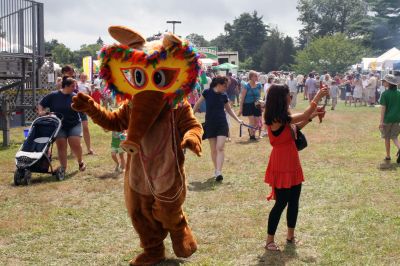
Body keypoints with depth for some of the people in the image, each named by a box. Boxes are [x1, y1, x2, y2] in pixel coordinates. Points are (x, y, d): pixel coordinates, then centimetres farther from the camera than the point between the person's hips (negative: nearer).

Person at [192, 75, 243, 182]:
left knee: (220, 148, -10)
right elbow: (197, 104, 5)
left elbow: (229, 109, 14)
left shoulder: (224, 96, 1)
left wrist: (238, 119, 6)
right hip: (210, 124, -1)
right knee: (213, 149, 6)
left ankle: (219, 172, -14)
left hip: (222, 124, 1)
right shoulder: (207, 93, -7)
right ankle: (216, 169, 23)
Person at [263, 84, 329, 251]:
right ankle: (270, 240, 9)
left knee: (294, 200, 14)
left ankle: (290, 235, 28)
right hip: (281, 165, -9)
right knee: (281, 202, -2)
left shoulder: (283, 118, 6)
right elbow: (303, 116, -19)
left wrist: (312, 116, 13)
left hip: (291, 164, 9)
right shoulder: (276, 119, -22)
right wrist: (317, 98, -9)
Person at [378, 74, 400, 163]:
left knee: (387, 138, 11)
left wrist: (381, 121, -12)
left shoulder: (385, 94, -10)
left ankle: (388, 156, 18)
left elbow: (383, 108, -13)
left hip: (387, 118, -4)